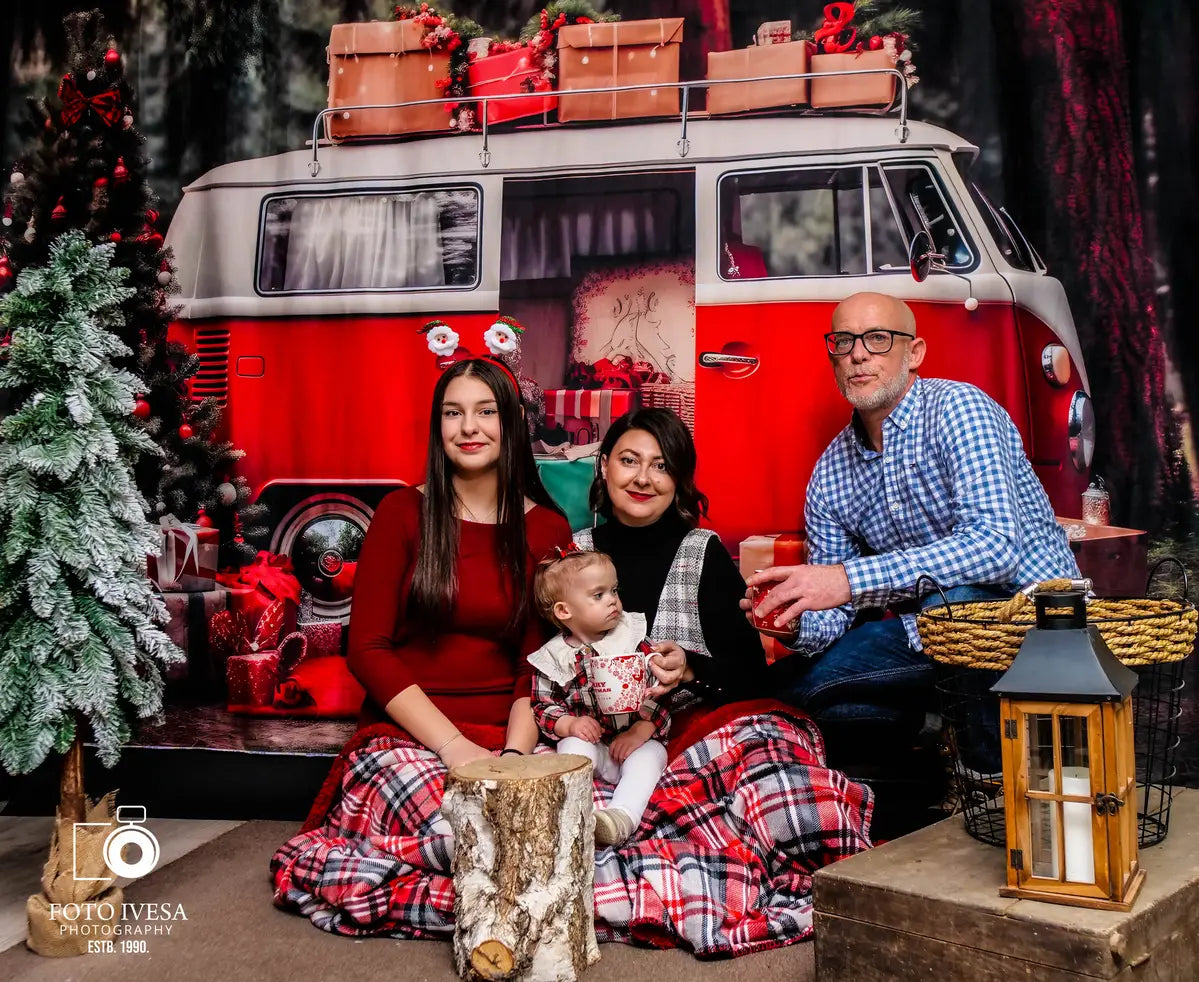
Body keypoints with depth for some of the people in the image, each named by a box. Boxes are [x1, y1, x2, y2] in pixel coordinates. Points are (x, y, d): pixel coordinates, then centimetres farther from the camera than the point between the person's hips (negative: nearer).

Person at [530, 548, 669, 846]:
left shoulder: (632, 639, 3)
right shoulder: (554, 658, 3)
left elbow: (656, 688, -2)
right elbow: (542, 707, 5)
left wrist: (642, 729, -16)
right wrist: (570, 724, -16)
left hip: (637, 742, 0)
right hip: (590, 741, 0)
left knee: (646, 757, -30)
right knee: (574, 745, -30)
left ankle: (621, 817, -47)